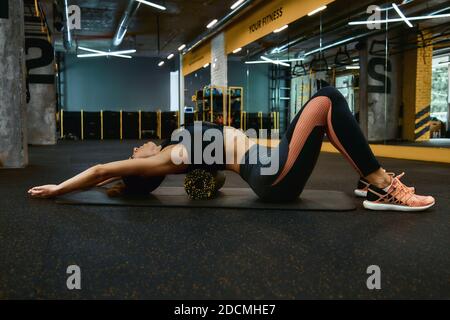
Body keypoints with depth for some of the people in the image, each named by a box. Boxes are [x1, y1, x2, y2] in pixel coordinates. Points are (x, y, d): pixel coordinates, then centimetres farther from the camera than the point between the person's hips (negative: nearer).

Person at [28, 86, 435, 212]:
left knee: (327, 101, 8)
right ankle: (382, 187, -17)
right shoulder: (163, 160, -2)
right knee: (325, 100, -19)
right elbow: (104, 169, -4)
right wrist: (58, 189, 3)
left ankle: (375, 183, 5)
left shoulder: (172, 149, 21)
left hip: (272, 165, 10)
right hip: (273, 175, -10)